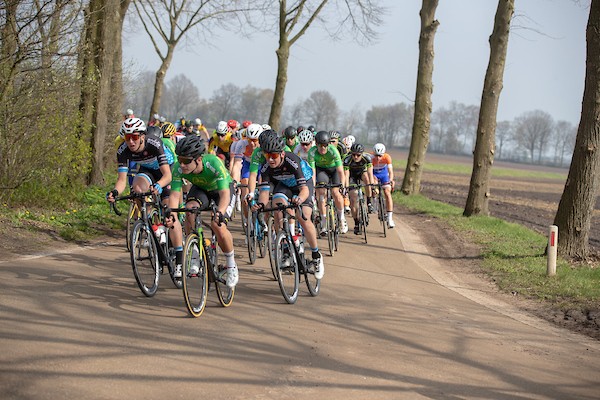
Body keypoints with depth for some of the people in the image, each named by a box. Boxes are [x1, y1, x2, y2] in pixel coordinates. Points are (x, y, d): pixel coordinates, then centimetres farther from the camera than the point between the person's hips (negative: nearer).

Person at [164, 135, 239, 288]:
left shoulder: (214, 163, -40)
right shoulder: (178, 168, -30)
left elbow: (224, 194, -45)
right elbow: (175, 195, -31)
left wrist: (219, 212, -64)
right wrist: (171, 215, -50)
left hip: (222, 188, -3)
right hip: (200, 188, 3)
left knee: (218, 226, -24)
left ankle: (231, 265, 0)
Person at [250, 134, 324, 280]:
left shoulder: (292, 161, -39)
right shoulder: (266, 167, -27)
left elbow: (304, 189, -45)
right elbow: (264, 191, -31)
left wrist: (299, 199, -67)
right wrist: (261, 204, -54)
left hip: (303, 183, -3)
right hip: (283, 185, 3)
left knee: (303, 218, -21)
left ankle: (316, 255, -1)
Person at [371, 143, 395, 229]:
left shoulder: (387, 157, -30)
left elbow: (390, 170, -35)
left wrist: (391, 180, -53)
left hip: (384, 173, 0)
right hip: (374, 173, 0)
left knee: (387, 193, -13)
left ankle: (390, 219, -15)